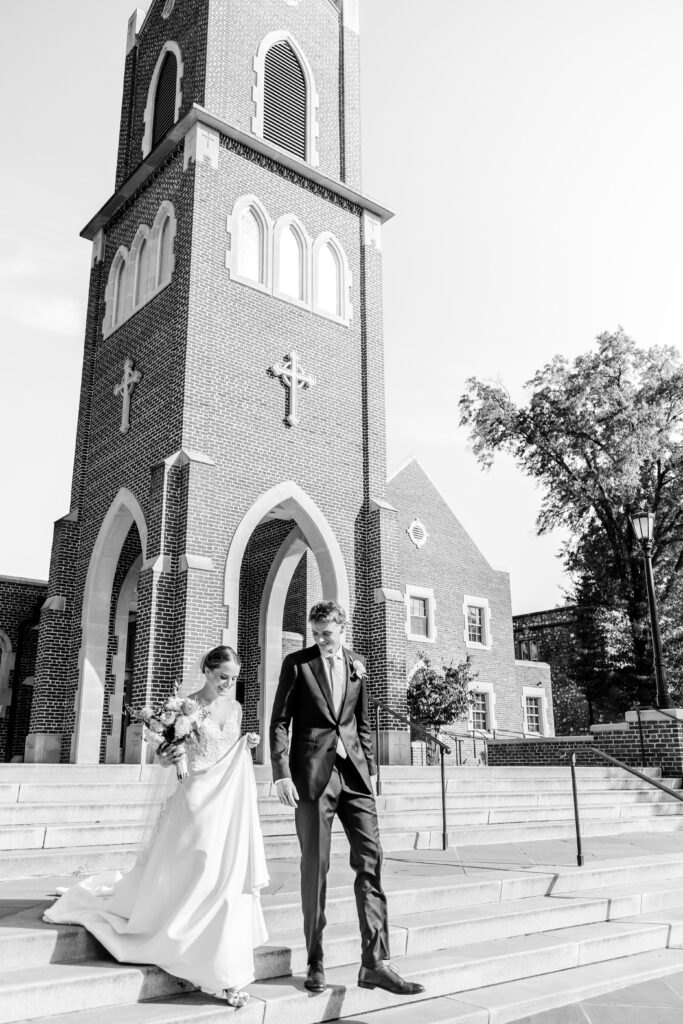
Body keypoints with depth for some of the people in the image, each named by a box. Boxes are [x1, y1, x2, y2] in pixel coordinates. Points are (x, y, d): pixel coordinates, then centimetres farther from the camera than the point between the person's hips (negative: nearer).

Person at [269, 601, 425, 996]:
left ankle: (375, 963, 4)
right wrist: (282, 773, -9)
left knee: (371, 860, -2)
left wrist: (370, 768, 11)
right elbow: (279, 721, -1)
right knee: (315, 867, 3)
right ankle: (316, 963, 15)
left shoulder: (357, 664, 12)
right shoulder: (297, 663, 0)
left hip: (354, 772, 4)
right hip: (313, 773, -3)